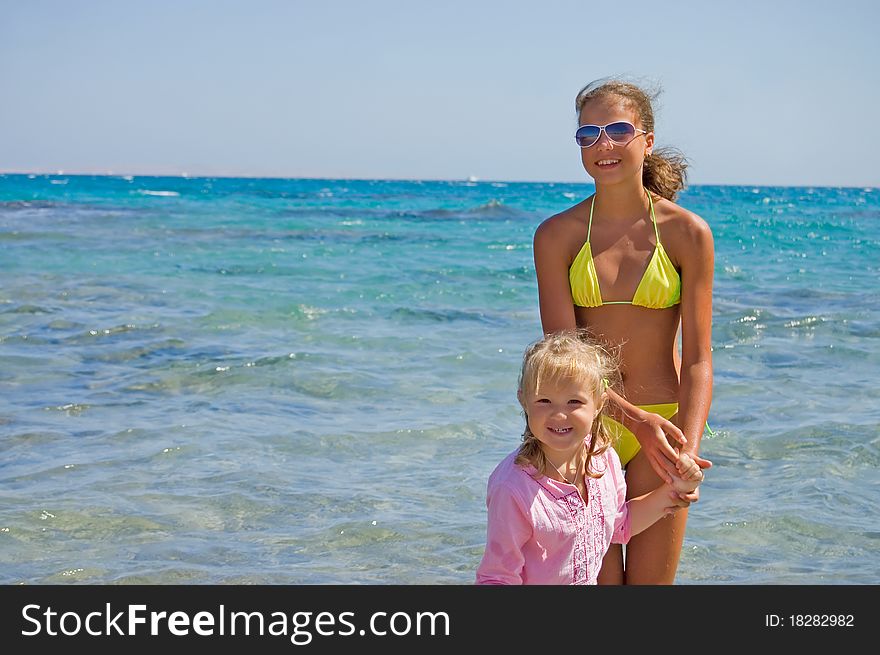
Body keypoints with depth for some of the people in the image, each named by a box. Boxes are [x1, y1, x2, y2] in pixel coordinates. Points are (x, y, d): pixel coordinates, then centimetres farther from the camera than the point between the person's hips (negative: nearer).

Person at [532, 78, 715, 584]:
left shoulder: (687, 233, -5)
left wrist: (689, 450, -20)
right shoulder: (557, 235, -3)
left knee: (651, 583, 4)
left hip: (661, 425, 0)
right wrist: (635, 418, -22)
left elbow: (697, 359, -6)